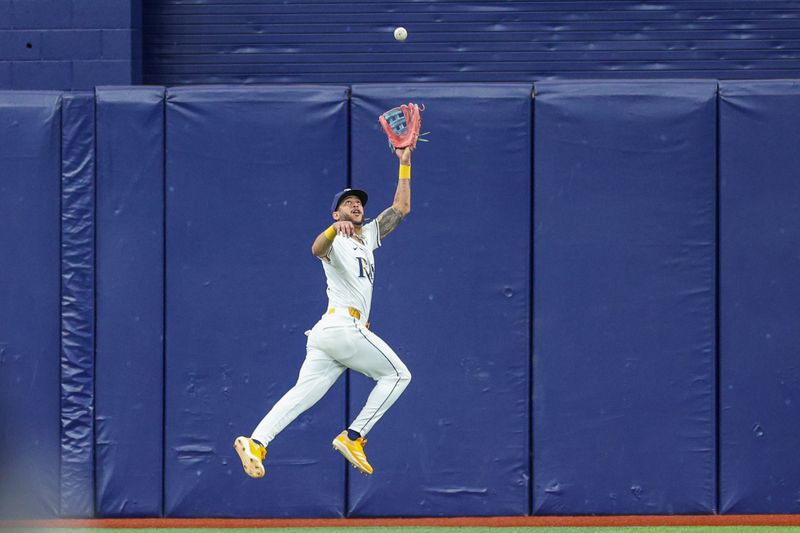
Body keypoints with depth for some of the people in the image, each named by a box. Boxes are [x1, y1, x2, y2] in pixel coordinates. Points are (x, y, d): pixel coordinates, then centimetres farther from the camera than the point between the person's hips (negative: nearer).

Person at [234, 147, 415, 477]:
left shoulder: (368, 236, 26)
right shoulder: (336, 240, 2)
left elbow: (401, 208, 27)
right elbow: (317, 249, -23)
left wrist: (405, 164, 21)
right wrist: (335, 228, -44)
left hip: (327, 333, 8)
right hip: (343, 325, -8)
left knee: (303, 394, -6)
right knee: (398, 375, -1)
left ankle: (256, 443, -20)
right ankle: (353, 437, -6)